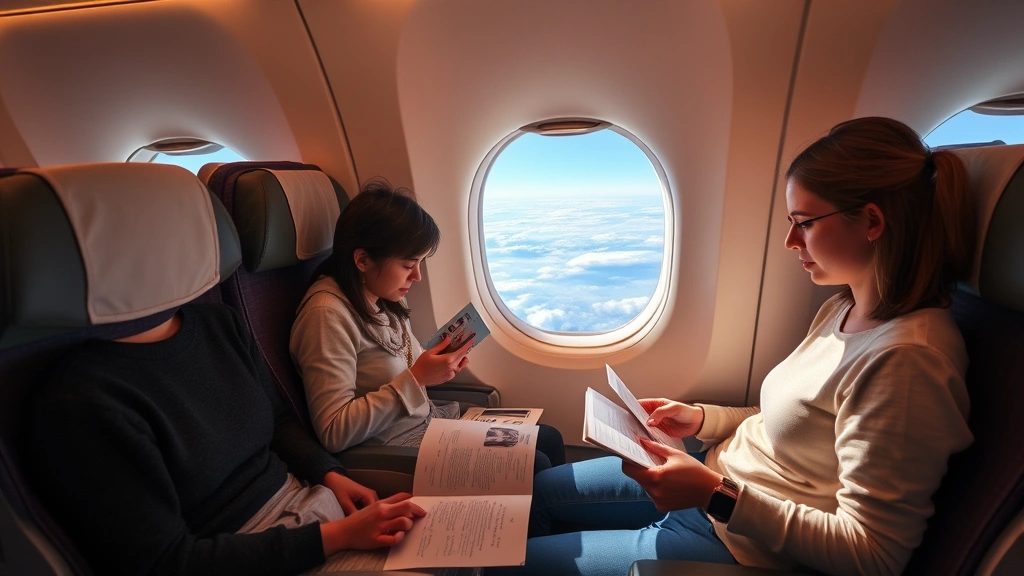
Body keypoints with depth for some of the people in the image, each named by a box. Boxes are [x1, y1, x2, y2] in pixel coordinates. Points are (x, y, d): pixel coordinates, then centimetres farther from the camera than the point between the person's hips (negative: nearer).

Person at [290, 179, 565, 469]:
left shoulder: (384, 299, 2)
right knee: (534, 465, -11)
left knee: (549, 439, 7)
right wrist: (416, 378, -25)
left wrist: (442, 365, -7)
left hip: (430, 421, 8)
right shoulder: (327, 313, -23)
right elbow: (334, 433, -23)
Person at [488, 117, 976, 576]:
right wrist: (701, 419, -1)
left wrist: (716, 495, -27)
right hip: (717, 479, 8)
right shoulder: (844, 309, 2)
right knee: (534, 491, 17)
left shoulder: (904, 358, -27)